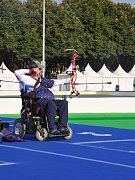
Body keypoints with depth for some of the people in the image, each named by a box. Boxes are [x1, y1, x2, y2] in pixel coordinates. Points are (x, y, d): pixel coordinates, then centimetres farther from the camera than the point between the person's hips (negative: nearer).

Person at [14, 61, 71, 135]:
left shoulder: (42, 80, 30)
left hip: (51, 100, 8)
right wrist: (28, 71, 7)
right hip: (39, 101, -8)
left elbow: (53, 82, 42)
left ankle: (62, 127, -26)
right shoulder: (28, 79, 8)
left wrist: (66, 80, 44)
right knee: (50, 103, -38)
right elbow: (17, 73, -5)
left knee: (64, 102, -17)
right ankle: (52, 129, -41)